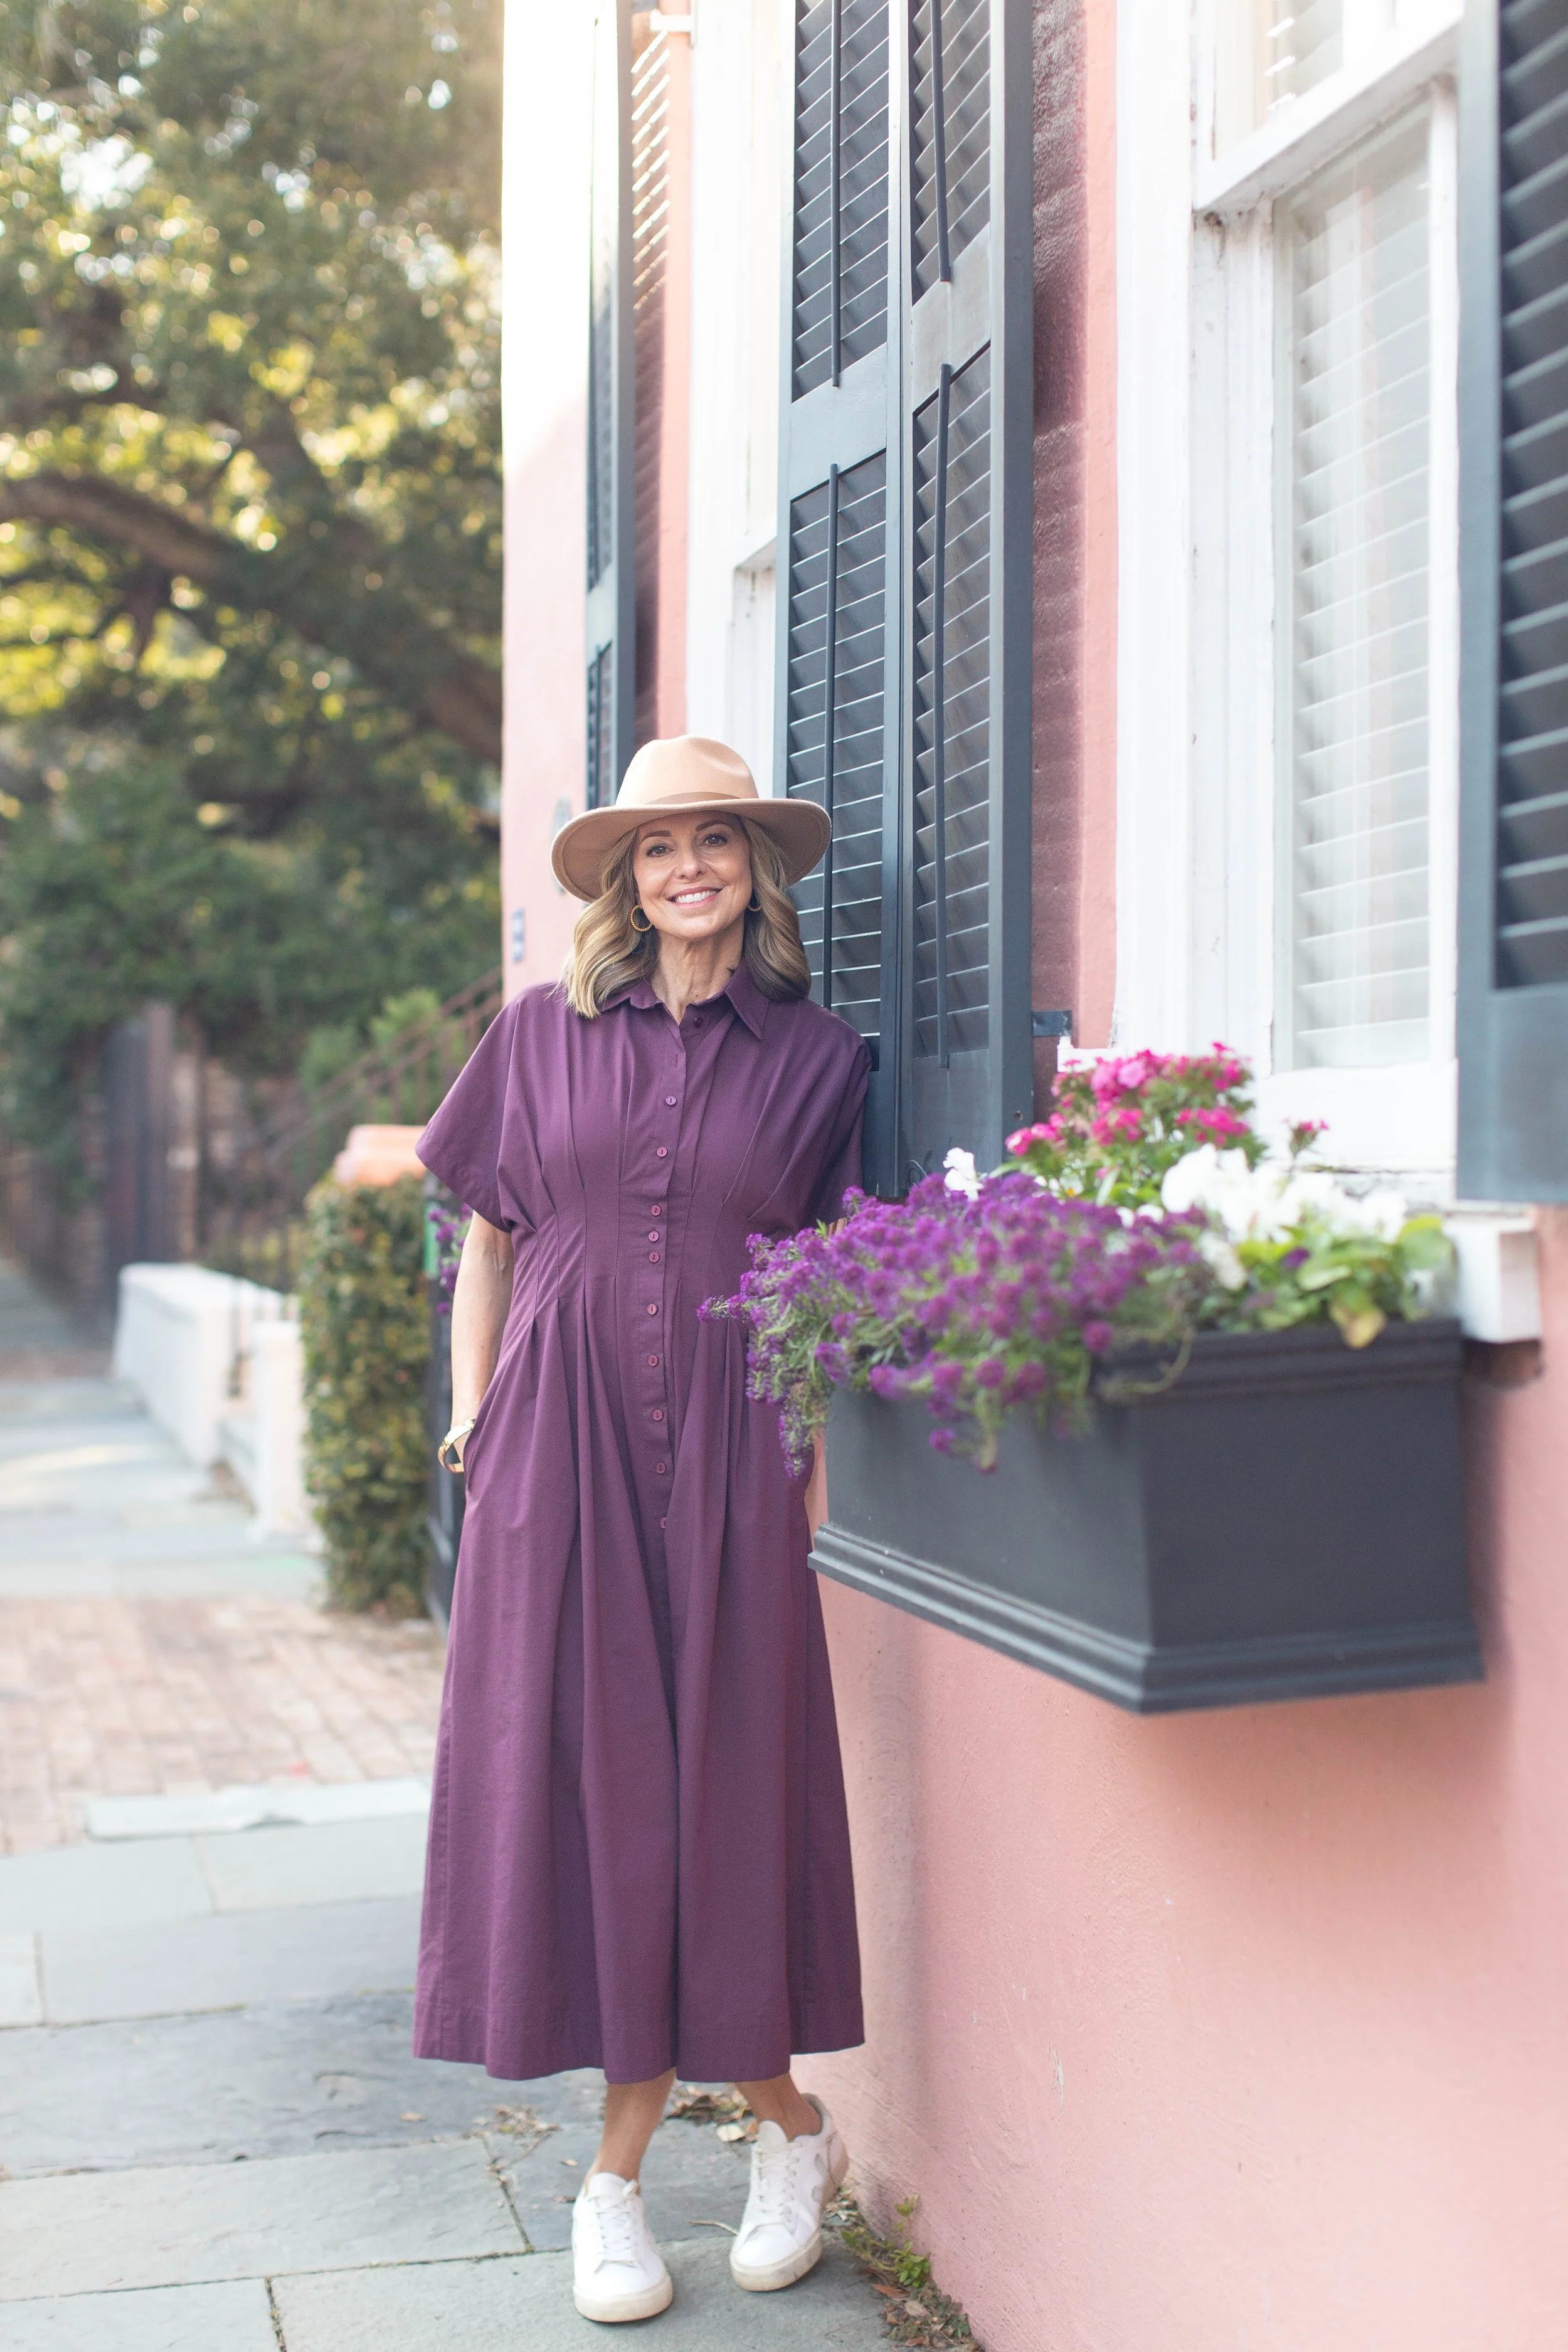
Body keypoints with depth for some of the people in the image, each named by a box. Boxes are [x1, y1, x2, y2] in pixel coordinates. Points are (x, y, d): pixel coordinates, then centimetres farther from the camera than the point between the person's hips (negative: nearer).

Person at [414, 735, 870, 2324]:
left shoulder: (815, 1058, 7)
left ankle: (622, 2169, 17)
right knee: (573, 1770, 0)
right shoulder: (543, 1035, 8)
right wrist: (471, 1422, 8)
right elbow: (487, 1241, 15)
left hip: (726, 1459, -1)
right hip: (561, 1439, 1)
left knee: (713, 1779, 0)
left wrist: (817, 1461, 3)